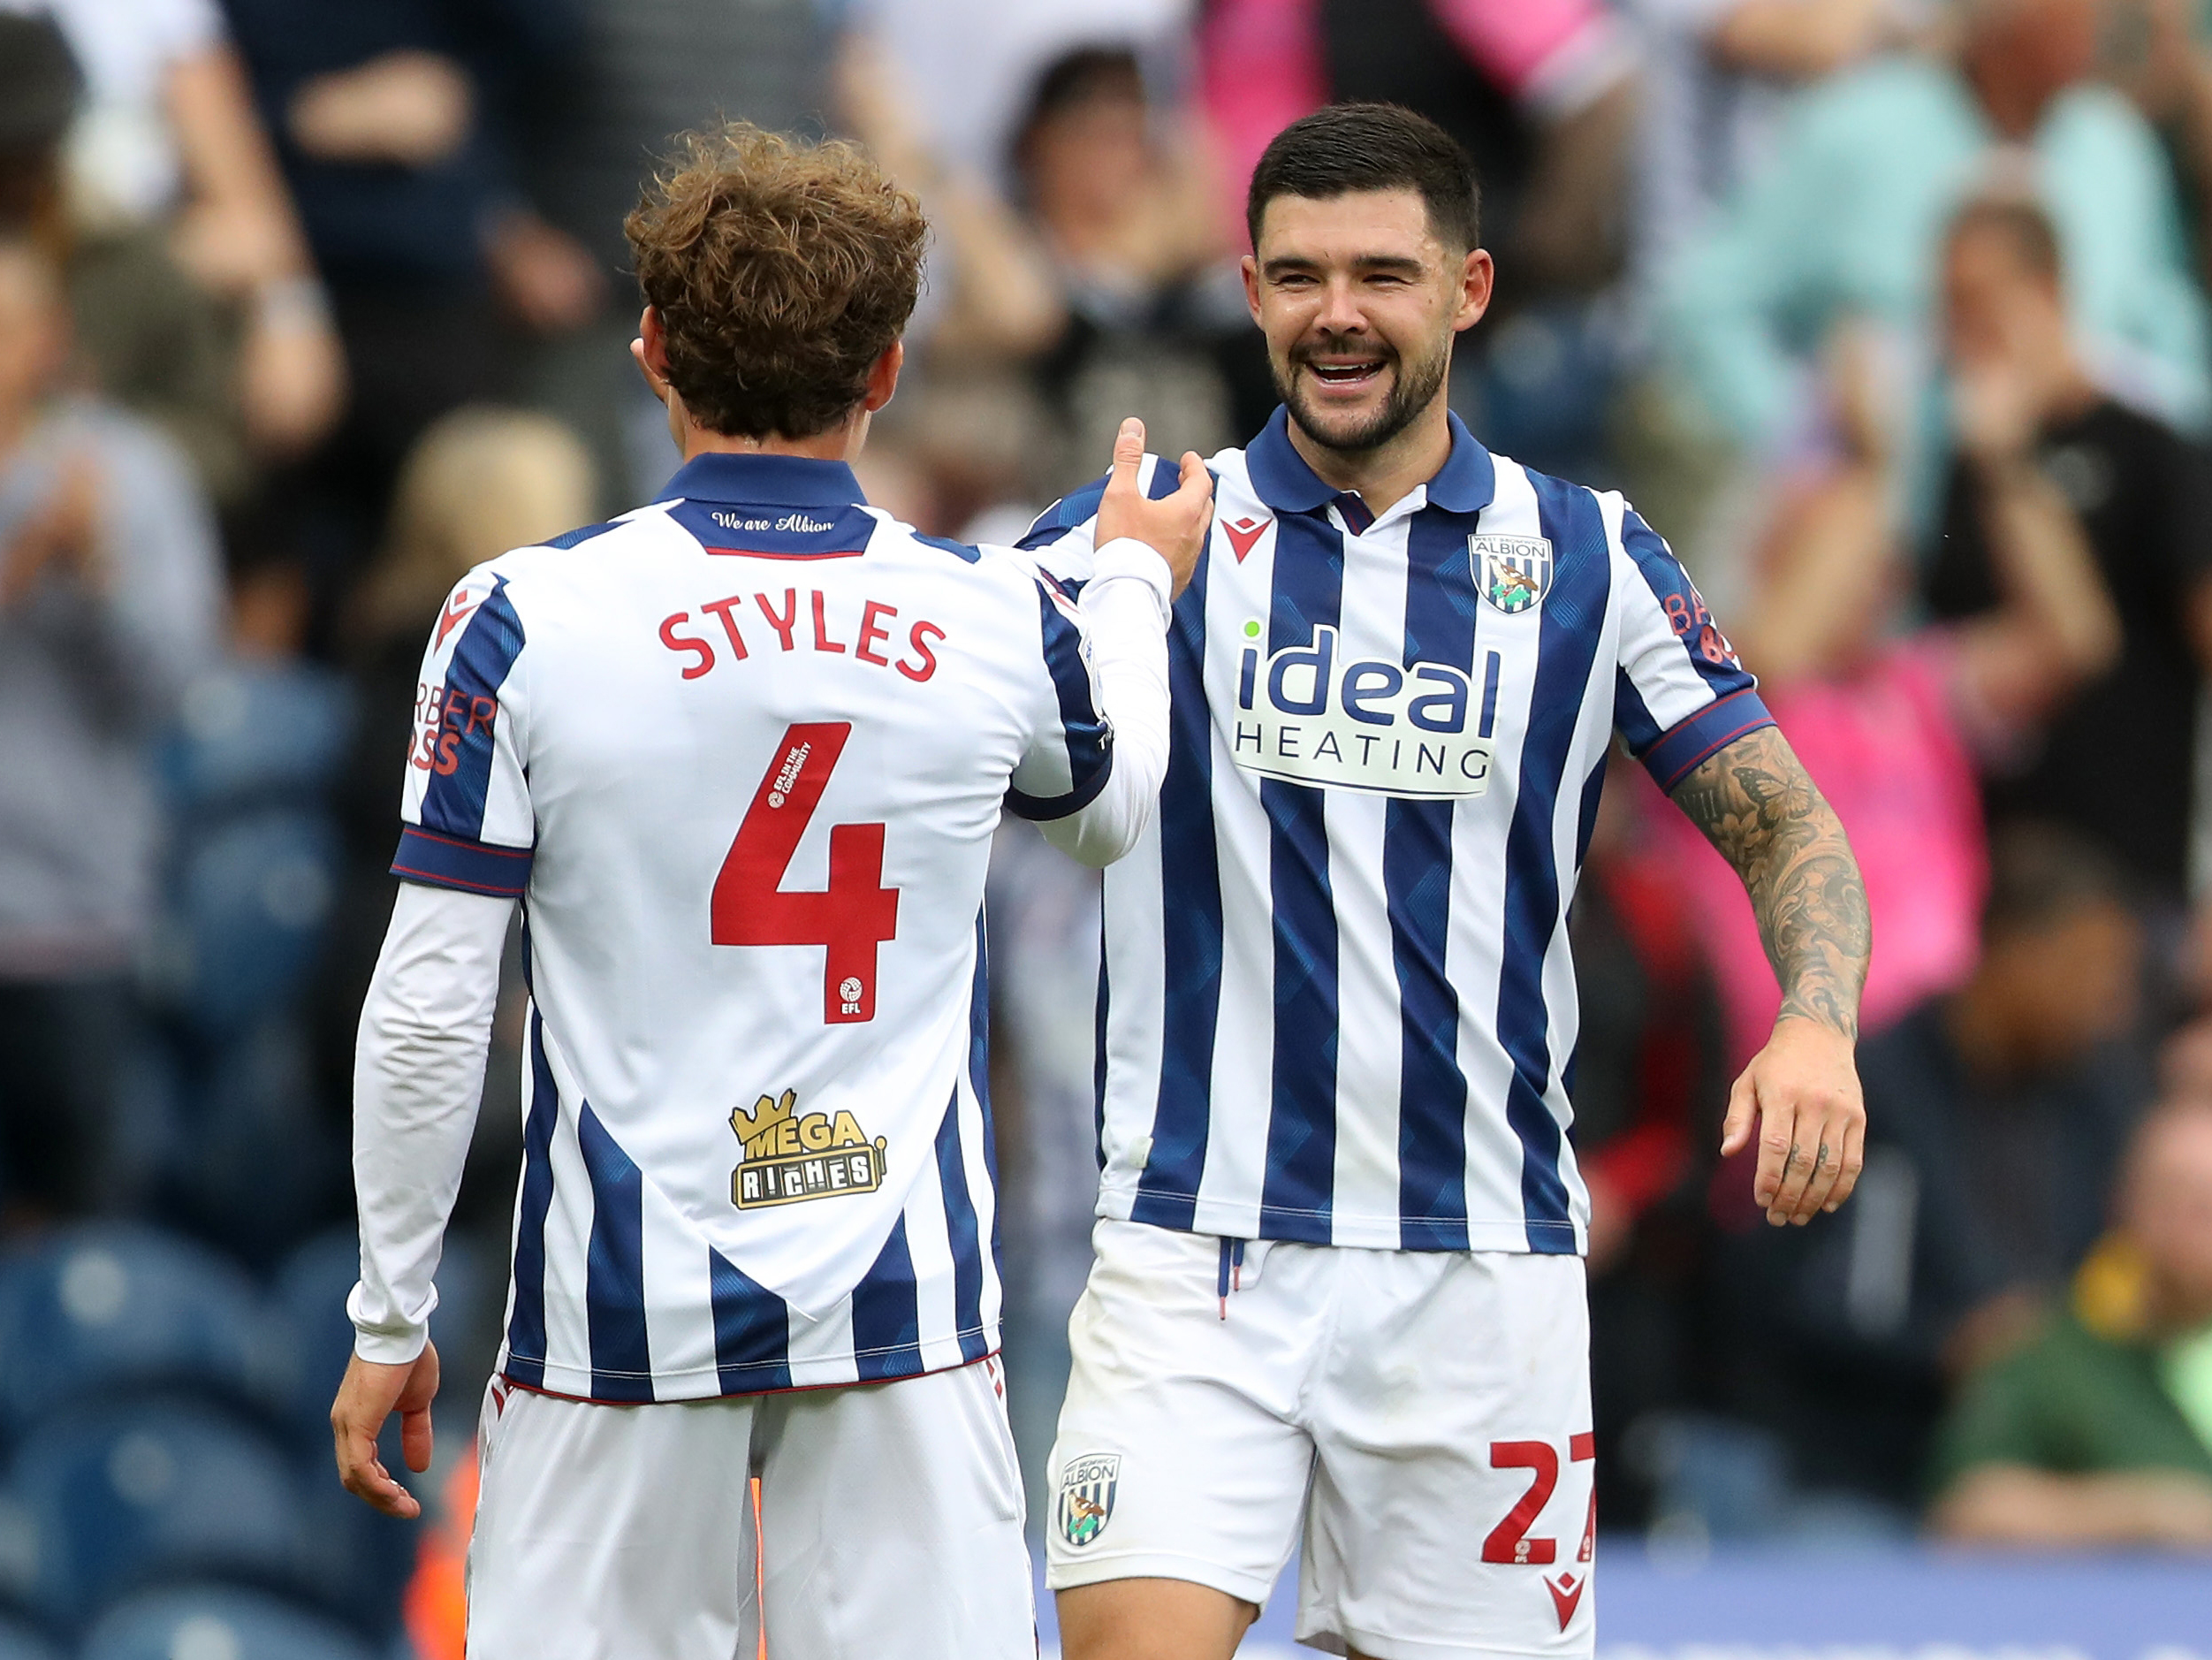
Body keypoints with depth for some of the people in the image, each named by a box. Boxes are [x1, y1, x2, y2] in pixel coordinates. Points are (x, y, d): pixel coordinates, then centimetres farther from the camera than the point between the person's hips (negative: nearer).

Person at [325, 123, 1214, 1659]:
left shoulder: (527, 621, -6)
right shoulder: (998, 623, 1)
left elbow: (428, 1015, -5)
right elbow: (1110, 810, 25)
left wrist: (391, 1321, 5)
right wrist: (1137, 580, 44)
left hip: (621, 1305, -1)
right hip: (908, 1301, 1)